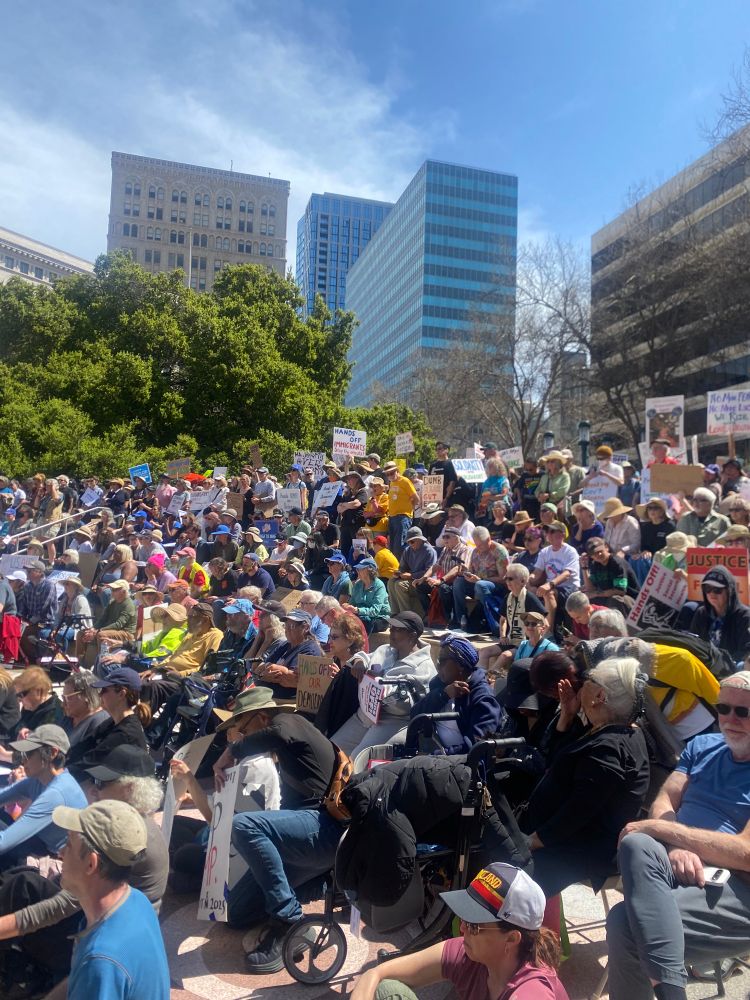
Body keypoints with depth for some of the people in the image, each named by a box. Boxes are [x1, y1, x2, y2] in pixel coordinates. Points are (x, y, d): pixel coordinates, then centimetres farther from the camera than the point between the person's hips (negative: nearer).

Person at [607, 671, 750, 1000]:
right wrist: (674, 845, -16)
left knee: (626, 920, -32)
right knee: (635, 844, -33)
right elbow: (664, 802, 8)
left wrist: (661, 828, -14)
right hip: (680, 869, 6)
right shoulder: (702, 746, 15)